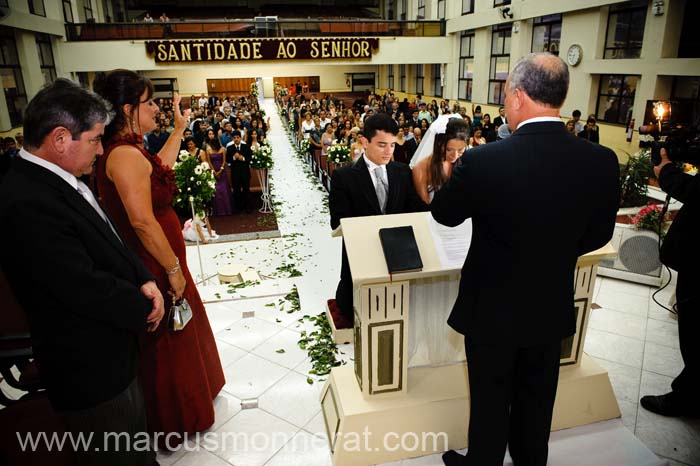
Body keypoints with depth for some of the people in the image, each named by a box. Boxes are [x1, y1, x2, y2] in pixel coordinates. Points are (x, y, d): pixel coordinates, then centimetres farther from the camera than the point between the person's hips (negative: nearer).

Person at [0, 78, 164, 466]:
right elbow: (85, 288, -28)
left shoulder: (62, 180, 1)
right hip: (90, 369, -9)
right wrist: (143, 308, -12)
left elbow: (109, 241, 9)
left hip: (114, 351, 9)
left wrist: (144, 280, -8)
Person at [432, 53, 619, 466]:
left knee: (490, 399, 18)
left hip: (493, 308, -3)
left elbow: (444, 215, -7)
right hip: (553, 309, 4)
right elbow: (599, 234, 2)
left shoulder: (484, 161, -25)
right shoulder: (602, 161, -12)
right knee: (537, 398, 25)